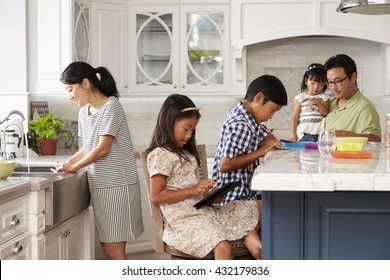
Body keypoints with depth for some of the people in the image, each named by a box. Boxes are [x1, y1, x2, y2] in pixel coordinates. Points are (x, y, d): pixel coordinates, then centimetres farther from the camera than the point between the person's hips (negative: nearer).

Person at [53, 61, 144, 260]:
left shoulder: (111, 106, -12)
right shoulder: (83, 112, 12)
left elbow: (102, 149, -15)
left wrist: (73, 167, -8)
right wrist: (66, 163, 1)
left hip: (117, 185, -8)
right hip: (99, 186, 8)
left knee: (114, 249, -7)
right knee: (107, 246, 9)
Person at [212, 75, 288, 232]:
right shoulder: (240, 126, -20)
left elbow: (268, 136, 22)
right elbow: (224, 165, -26)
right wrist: (260, 151, -20)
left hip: (245, 193, 10)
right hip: (234, 200, -10)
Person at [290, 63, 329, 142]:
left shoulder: (324, 97, 12)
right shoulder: (300, 97, 7)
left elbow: (327, 113, 3)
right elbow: (295, 117, 4)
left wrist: (318, 102, -10)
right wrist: (293, 134, -3)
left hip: (320, 135, 1)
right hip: (304, 135, -1)